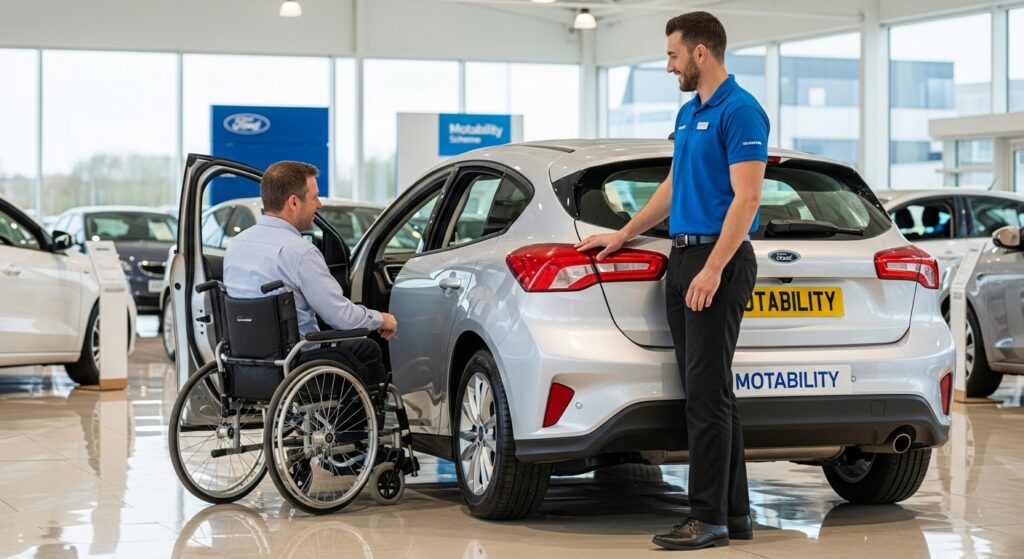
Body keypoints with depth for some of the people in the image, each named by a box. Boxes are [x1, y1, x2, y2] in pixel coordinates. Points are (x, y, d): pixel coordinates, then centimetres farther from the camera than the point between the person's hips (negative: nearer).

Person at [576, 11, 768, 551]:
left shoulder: (740, 111, -12)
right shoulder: (688, 114, 17)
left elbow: (746, 197, -18)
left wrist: (713, 268, -23)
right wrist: (622, 235, 27)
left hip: (717, 262, -10)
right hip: (683, 258, 10)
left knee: (708, 391, -9)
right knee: (705, 391, 9)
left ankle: (708, 517, -6)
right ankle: (734, 511, 13)